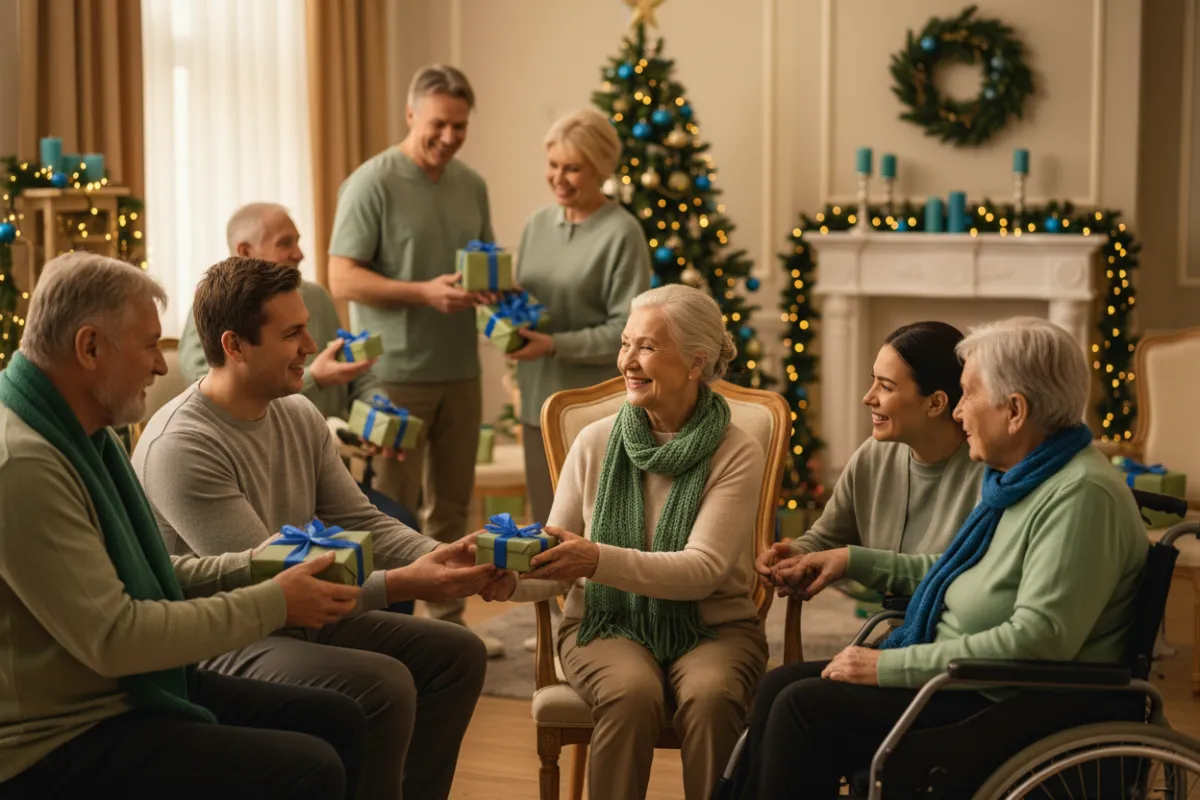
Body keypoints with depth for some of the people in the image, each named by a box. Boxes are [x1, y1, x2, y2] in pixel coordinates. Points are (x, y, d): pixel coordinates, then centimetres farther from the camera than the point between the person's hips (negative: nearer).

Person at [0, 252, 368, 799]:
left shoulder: (82, 434, 8)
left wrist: (251, 568, 3)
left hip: (128, 688, 10)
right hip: (59, 743, -10)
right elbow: (114, 638, -26)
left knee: (337, 721, 7)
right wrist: (272, 604, -18)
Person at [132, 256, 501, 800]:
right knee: (382, 684, -27)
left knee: (457, 653, 2)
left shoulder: (299, 417, 4)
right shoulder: (180, 447, -22)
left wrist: (445, 559, -14)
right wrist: (400, 584, -29)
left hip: (300, 617, 9)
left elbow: (362, 522, 6)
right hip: (219, 643, -9)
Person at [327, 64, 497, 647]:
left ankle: (448, 621, 24)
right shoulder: (373, 183, -9)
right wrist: (425, 292, -23)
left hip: (460, 370, 6)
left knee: (451, 505, 13)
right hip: (396, 373, -6)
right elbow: (343, 279, -13)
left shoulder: (471, 185, 10)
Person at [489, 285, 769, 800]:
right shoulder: (597, 442, 2)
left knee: (710, 696, -33)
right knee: (632, 692, -31)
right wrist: (511, 581, -19)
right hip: (607, 623, 1)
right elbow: (557, 571, 4)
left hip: (713, 627, -1)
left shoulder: (736, 454, -5)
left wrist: (599, 561, -31)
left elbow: (703, 569, -17)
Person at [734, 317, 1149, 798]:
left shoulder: (1080, 495, -20)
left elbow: (1037, 641, -27)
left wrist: (891, 665, -22)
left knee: (805, 706, -17)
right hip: (961, 678, 10)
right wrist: (855, 561, 20)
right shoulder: (1016, 480, 12)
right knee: (780, 685, 1)